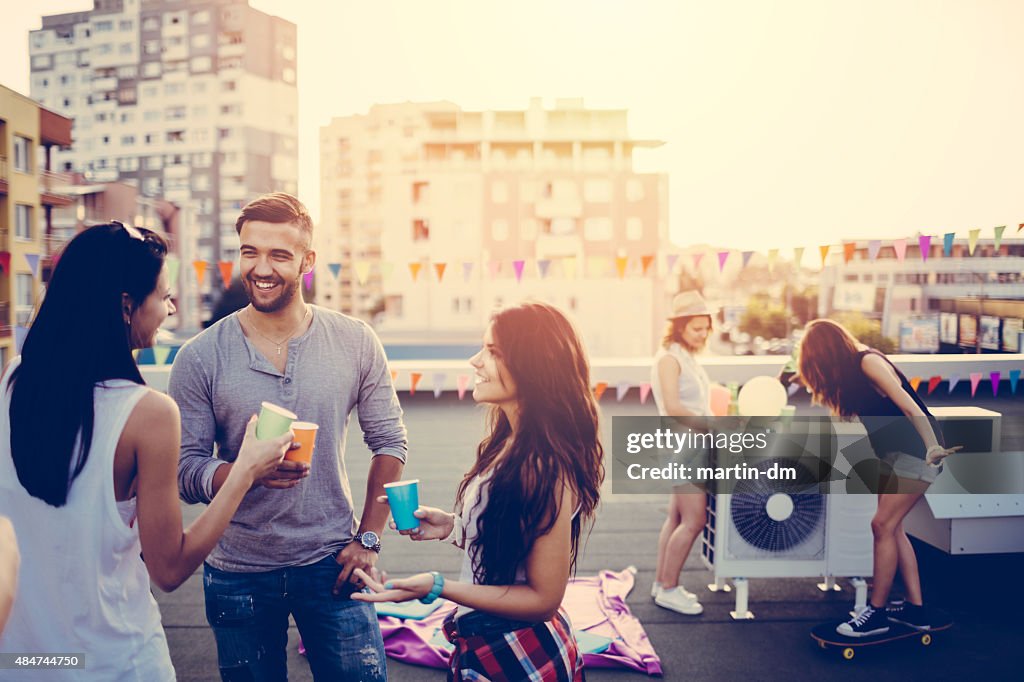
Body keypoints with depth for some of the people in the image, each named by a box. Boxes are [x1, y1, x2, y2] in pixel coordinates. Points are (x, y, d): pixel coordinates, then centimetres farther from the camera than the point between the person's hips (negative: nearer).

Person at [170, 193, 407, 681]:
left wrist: (368, 539, -2)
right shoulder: (200, 357, -7)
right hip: (238, 575, 0)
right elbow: (184, 470, -8)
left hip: (331, 565, 0)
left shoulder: (355, 343, -5)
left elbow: (390, 443, 2)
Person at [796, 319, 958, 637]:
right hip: (893, 453, 9)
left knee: (883, 524, -10)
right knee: (892, 527, 8)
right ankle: (915, 608, 16)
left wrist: (933, 446, -38)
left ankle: (877, 613, -2)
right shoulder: (850, 369, 8)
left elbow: (908, 405, -29)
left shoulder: (867, 361, -18)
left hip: (916, 450, -9)